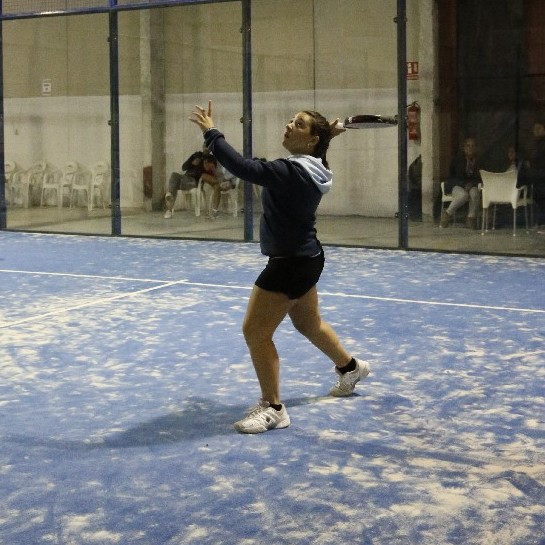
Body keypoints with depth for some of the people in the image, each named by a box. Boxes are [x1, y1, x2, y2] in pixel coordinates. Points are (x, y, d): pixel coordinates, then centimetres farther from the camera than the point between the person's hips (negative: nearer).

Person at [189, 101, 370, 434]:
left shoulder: (293, 172, -26)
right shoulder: (309, 168, 3)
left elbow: (244, 168, -34)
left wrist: (211, 133, -28)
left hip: (291, 264, -11)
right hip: (305, 258, 11)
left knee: (256, 331, -6)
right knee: (309, 323, 29)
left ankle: (273, 408, 3)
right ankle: (351, 367, 52)